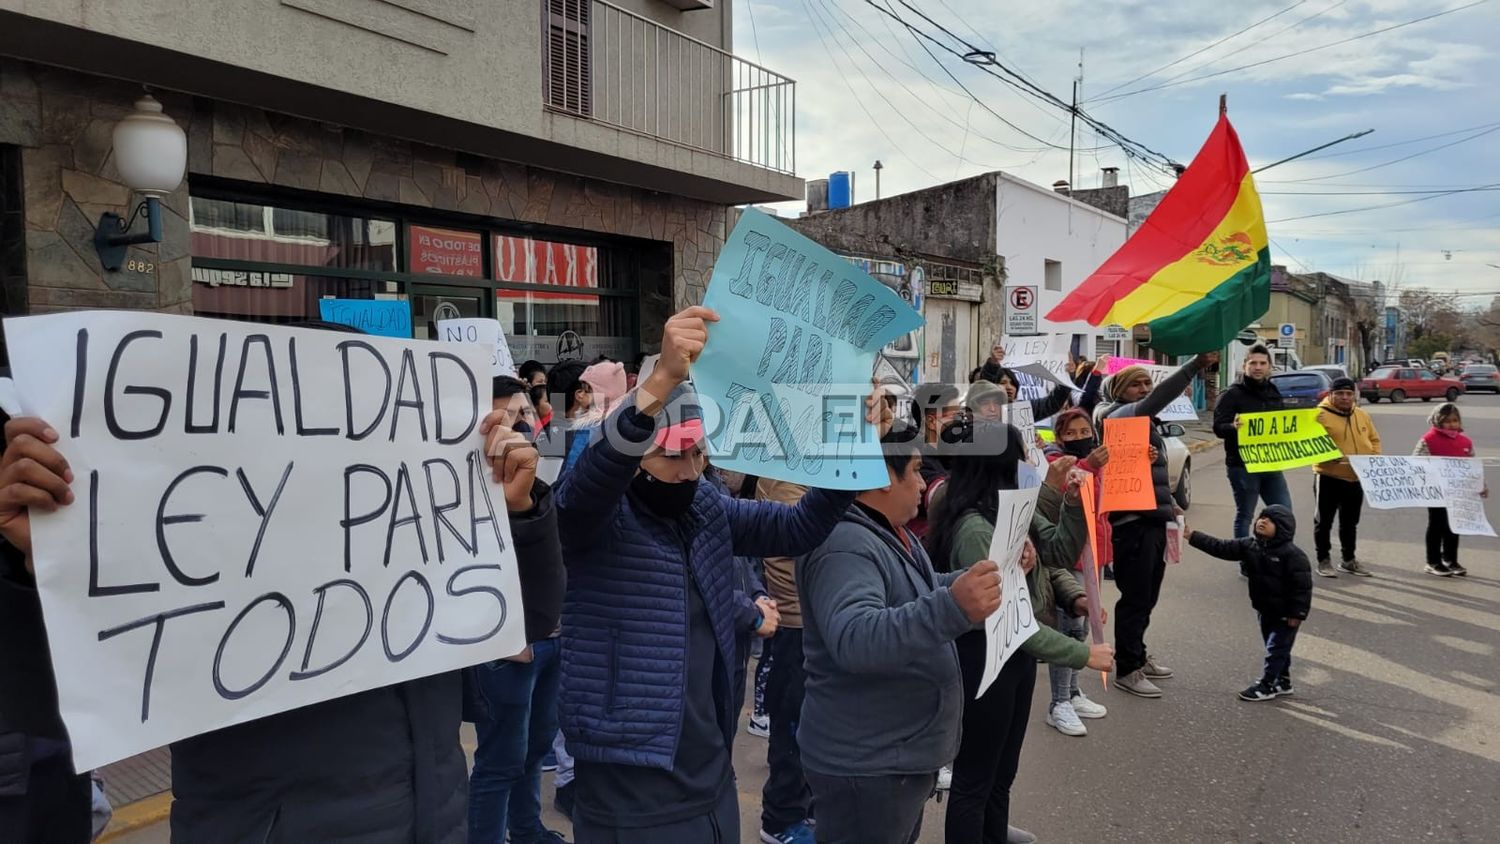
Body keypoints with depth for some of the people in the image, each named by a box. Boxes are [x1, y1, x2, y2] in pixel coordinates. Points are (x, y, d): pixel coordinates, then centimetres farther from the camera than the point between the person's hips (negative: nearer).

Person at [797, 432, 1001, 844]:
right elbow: (853, 640, -41)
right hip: (866, 766, -10)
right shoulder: (844, 545, -26)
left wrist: (985, 577, 10)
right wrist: (952, 609, -51)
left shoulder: (893, 534, 8)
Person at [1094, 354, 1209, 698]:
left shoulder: (1144, 422, 20)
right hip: (1132, 521, -9)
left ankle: (1137, 656, 31)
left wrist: (1168, 504, 27)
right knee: (1135, 597, -4)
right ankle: (1127, 669, 6)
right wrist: (1196, 364, -36)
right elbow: (1156, 400, -30)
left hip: (1153, 519, 9)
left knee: (1147, 596, 17)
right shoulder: (1119, 416, -10)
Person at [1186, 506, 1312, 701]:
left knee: (1276, 648, 0)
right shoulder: (1249, 546, -2)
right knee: (1276, 647, 19)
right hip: (1265, 610, 7)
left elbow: (1302, 586, -21)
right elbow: (1220, 548, -4)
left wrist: (1297, 613, -20)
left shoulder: (1292, 554, -21)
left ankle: (1267, 685, 10)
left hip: (1286, 613, -7)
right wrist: (1192, 535, -11)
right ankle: (1282, 681, 34)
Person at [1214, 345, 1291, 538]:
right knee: (1244, 515, 0)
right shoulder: (1233, 395, -7)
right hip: (1242, 466, -6)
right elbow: (1218, 427, -15)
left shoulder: (1274, 394, 14)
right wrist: (1233, 426, -36)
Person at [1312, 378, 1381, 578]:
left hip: (1356, 478, 6)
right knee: (1324, 521, 2)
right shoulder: (1320, 415, -11)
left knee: (1350, 522, 16)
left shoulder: (1362, 416, 10)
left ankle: (1348, 559, 28)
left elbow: (1374, 439, 18)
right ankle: (1323, 560, 13)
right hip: (1329, 477, -6)